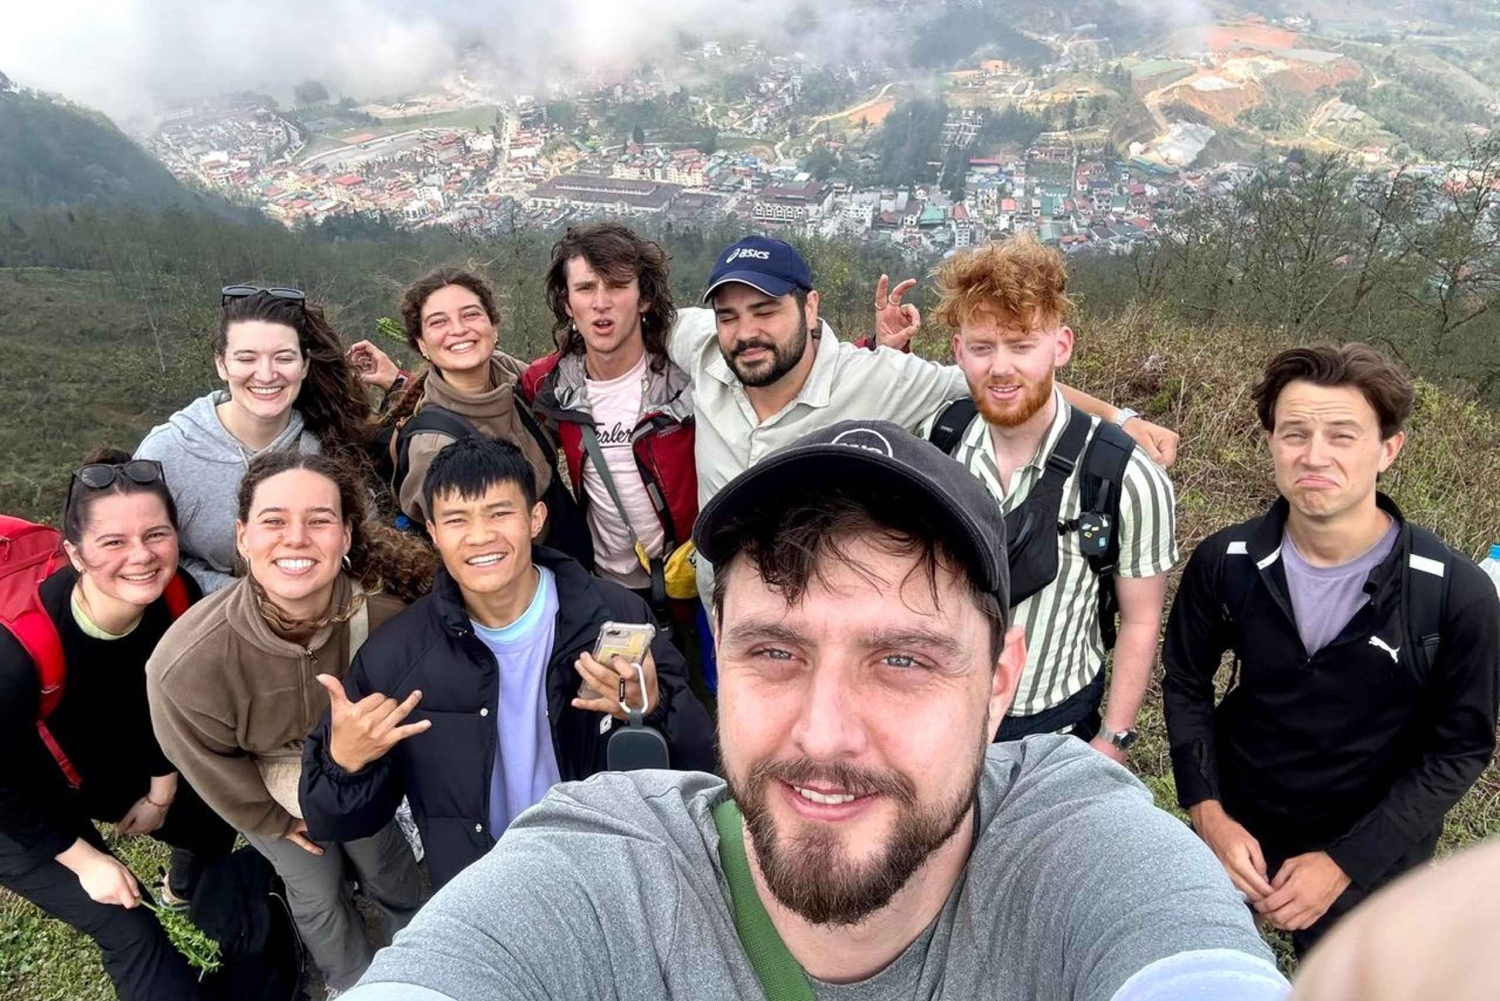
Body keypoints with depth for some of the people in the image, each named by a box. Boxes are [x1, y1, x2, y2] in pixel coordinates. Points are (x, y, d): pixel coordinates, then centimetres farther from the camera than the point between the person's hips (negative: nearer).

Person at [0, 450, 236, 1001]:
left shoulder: (178, 598, -25)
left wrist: (161, 792, 6)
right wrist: (84, 860, -16)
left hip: (118, 765, 6)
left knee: (216, 820, 22)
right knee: (130, 933, -9)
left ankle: (186, 890, 57)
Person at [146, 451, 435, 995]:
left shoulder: (384, 615, -38)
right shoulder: (185, 665, -41)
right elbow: (211, 764, -18)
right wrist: (271, 821, -3)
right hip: (265, 788, -1)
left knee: (389, 872, 24)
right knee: (317, 895, 19)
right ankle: (354, 984, 53)